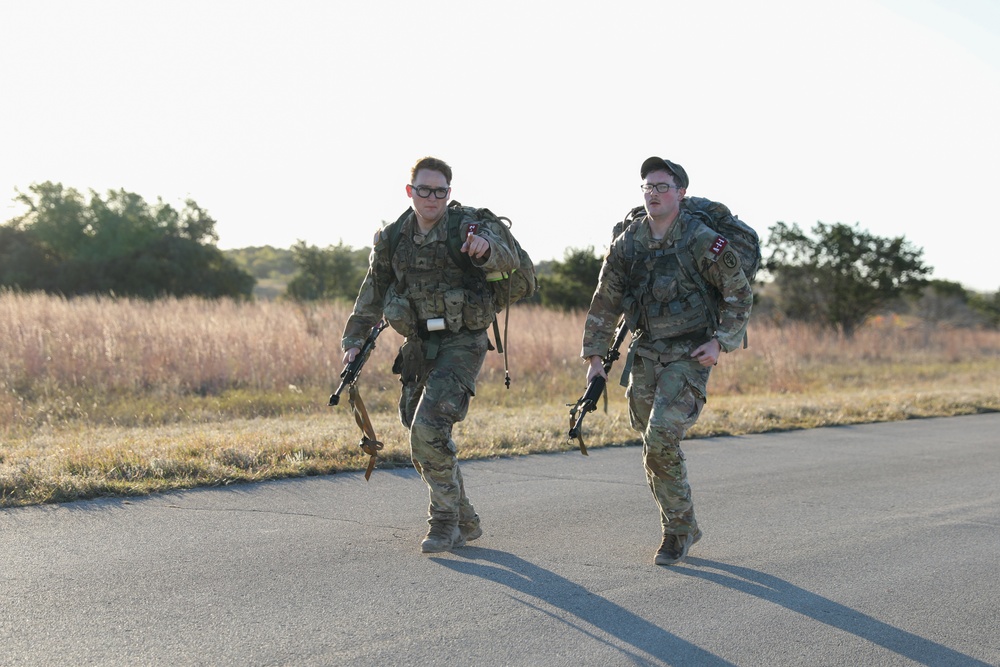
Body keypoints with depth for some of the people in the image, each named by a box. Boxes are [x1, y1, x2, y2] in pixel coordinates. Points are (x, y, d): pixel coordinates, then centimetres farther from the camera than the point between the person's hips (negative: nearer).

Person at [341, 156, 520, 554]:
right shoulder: (393, 239, 5)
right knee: (422, 443, 8)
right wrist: (354, 340, 6)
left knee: (430, 428, -19)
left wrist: (485, 247, -47)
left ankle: (444, 522, -3)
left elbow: (507, 261, -25)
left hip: (462, 345, -6)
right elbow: (373, 293, 14)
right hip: (418, 348, 6)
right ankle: (464, 523, 25)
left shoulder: (466, 228, -9)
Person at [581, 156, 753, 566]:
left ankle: (678, 528, -2)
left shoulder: (701, 241, -12)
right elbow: (605, 303, 9)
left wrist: (721, 342, -13)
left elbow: (740, 294, -5)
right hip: (645, 354, 6)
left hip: (690, 354, -5)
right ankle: (684, 530, 25)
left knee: (662, 437, -19)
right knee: (654, 446, 9)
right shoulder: (626, 244, 2)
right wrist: (594, 357, 6)